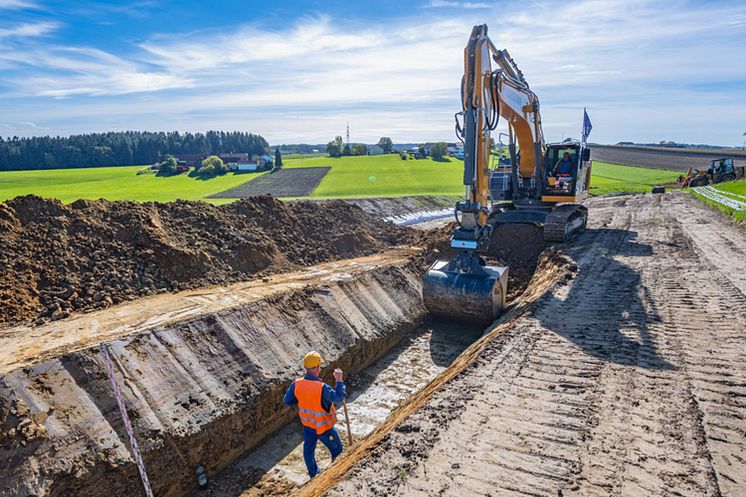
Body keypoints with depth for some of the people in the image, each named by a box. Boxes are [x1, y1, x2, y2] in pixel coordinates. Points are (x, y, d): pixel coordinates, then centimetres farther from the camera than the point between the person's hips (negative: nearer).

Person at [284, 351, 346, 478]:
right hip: (324, 427, -5)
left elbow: (287, 401, -3)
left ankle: (313, 474, 44)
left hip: (307, 425, 5)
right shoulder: (322, 388, -34)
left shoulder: (296, 384, -17)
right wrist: (339, 381, -21)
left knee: (308, 449, 25)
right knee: (336, 449, 20)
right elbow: (338, 398, -27)